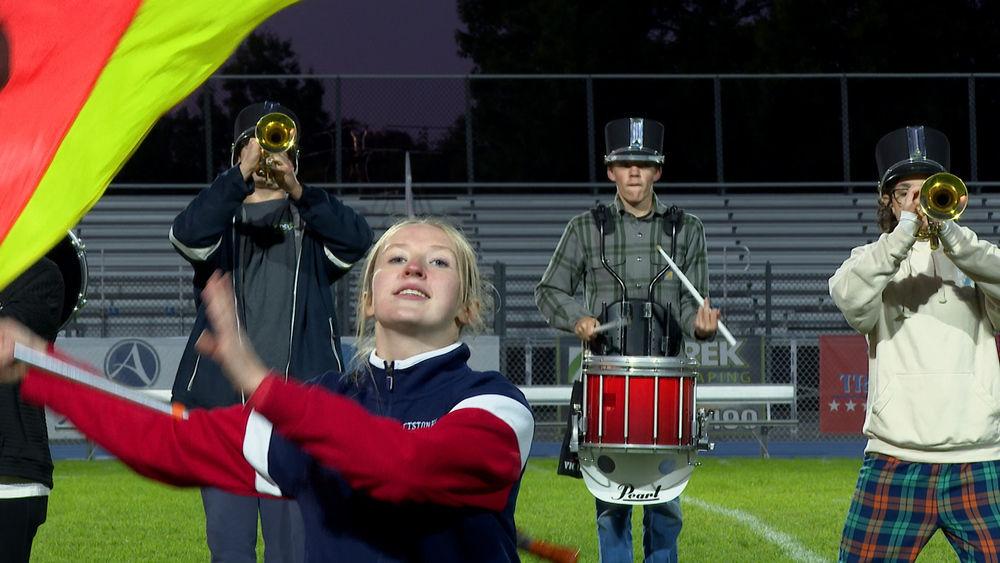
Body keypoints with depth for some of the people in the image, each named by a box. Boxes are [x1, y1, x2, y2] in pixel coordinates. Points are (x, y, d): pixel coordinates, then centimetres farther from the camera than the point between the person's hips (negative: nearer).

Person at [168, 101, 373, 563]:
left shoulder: (312, 219, 15)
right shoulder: (222, 218, 14)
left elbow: (356, 240, -7)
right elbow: (189, 235, -11)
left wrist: (296, 189, -20)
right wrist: (243, 174, -21)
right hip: (223, 399, 0)